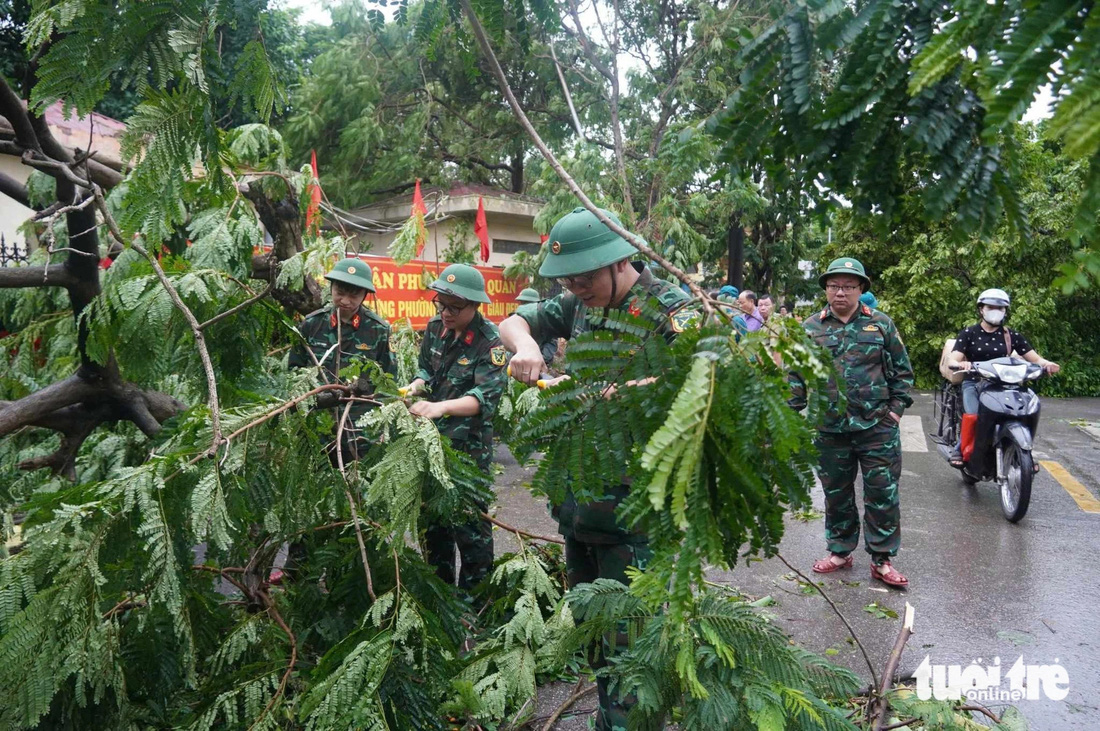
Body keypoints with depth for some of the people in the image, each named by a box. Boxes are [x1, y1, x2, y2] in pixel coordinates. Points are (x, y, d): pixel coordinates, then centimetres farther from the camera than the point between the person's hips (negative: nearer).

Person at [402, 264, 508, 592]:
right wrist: (418, 384, -6)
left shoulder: (489, 342, -17)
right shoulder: (436, 327, 3)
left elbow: (487, 396, -27)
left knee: (471, 527, 0)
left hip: (469, 447, -7)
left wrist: (441, 406, -41)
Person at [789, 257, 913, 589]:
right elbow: (796, 375, 7)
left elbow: (902, 370, 9)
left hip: (877, 427, -1)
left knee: (883, 495, 3)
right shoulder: (811, 328, 4)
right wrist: (793, 413, 0)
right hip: (830, 429, 1)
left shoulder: (881, 324, 3)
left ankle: (881, 559, 15)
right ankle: (840, 550, 29)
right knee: (836, 494, 13)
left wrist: (897, 407, 1)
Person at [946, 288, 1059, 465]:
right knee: (972, 416, -30)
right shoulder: (968, 333, 4)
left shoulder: (1012, 336, 11)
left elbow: (1035, 358, 7)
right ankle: (960, 450, -10)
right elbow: (953, 360, -7)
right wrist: (961, 364, -32)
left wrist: (1047, 364, -17)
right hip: (974, 382, -3)